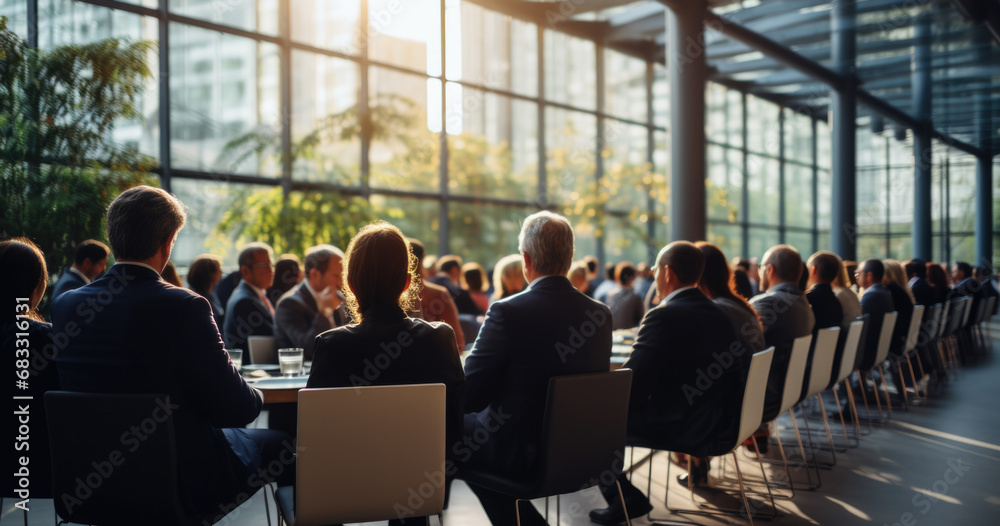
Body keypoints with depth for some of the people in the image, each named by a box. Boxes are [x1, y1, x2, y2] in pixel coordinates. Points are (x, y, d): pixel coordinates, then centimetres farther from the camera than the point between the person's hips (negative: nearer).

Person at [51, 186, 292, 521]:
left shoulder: (65, 305, -5)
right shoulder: (183, 307, -24)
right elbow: (234, 408, -20)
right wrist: (256, 397, 4)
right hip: (183, 486, -6)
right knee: (280, 445, 18)